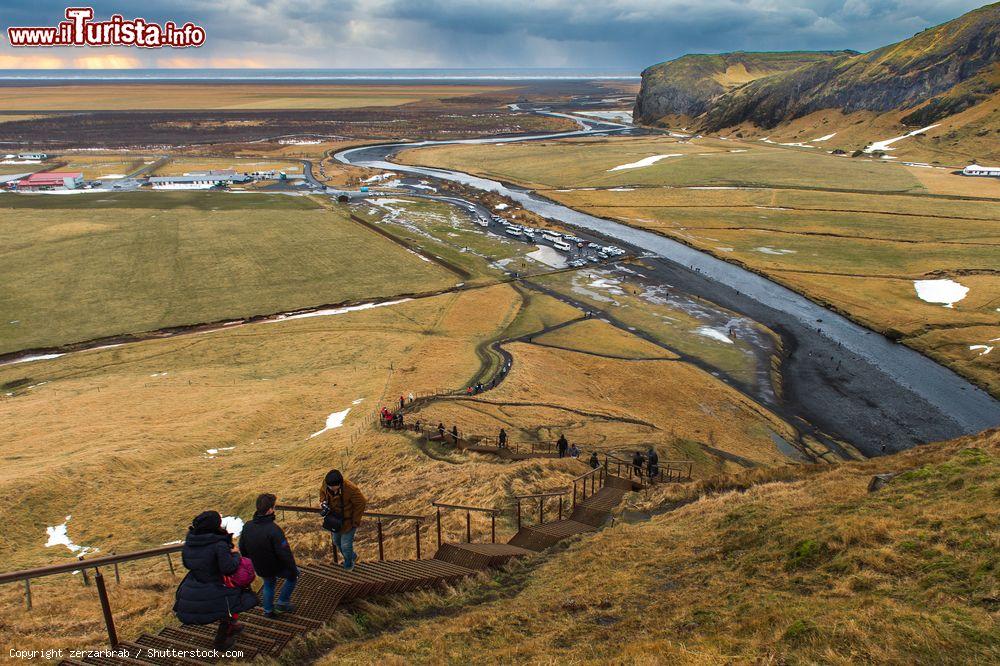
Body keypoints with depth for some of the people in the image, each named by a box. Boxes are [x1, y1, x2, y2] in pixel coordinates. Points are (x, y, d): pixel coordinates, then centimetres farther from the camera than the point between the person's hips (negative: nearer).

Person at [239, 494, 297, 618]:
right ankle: (282, 603, 24)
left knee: (268, 585, 32)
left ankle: (268, 611, 46)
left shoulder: (247, 526, -10)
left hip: (260, 568, 6)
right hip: (276, 568, -6)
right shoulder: (274, 530, -32)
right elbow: (285, 553, -27)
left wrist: (250, 564, 21)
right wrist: (293, 570, -12)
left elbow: (242, 549, 5)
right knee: (293, 575, 22)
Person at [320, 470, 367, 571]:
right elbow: (322, 491, 6)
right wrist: (322, 501, -15)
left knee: (345, 545, 4)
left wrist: (355, 522, -16)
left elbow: (360, 504, -22)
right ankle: (353, 557, 52)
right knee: (337, 542, 24)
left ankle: (348, 564, 37)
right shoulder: (326, 483, -20)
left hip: (348, 522, -6)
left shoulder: (351, 490, -36)